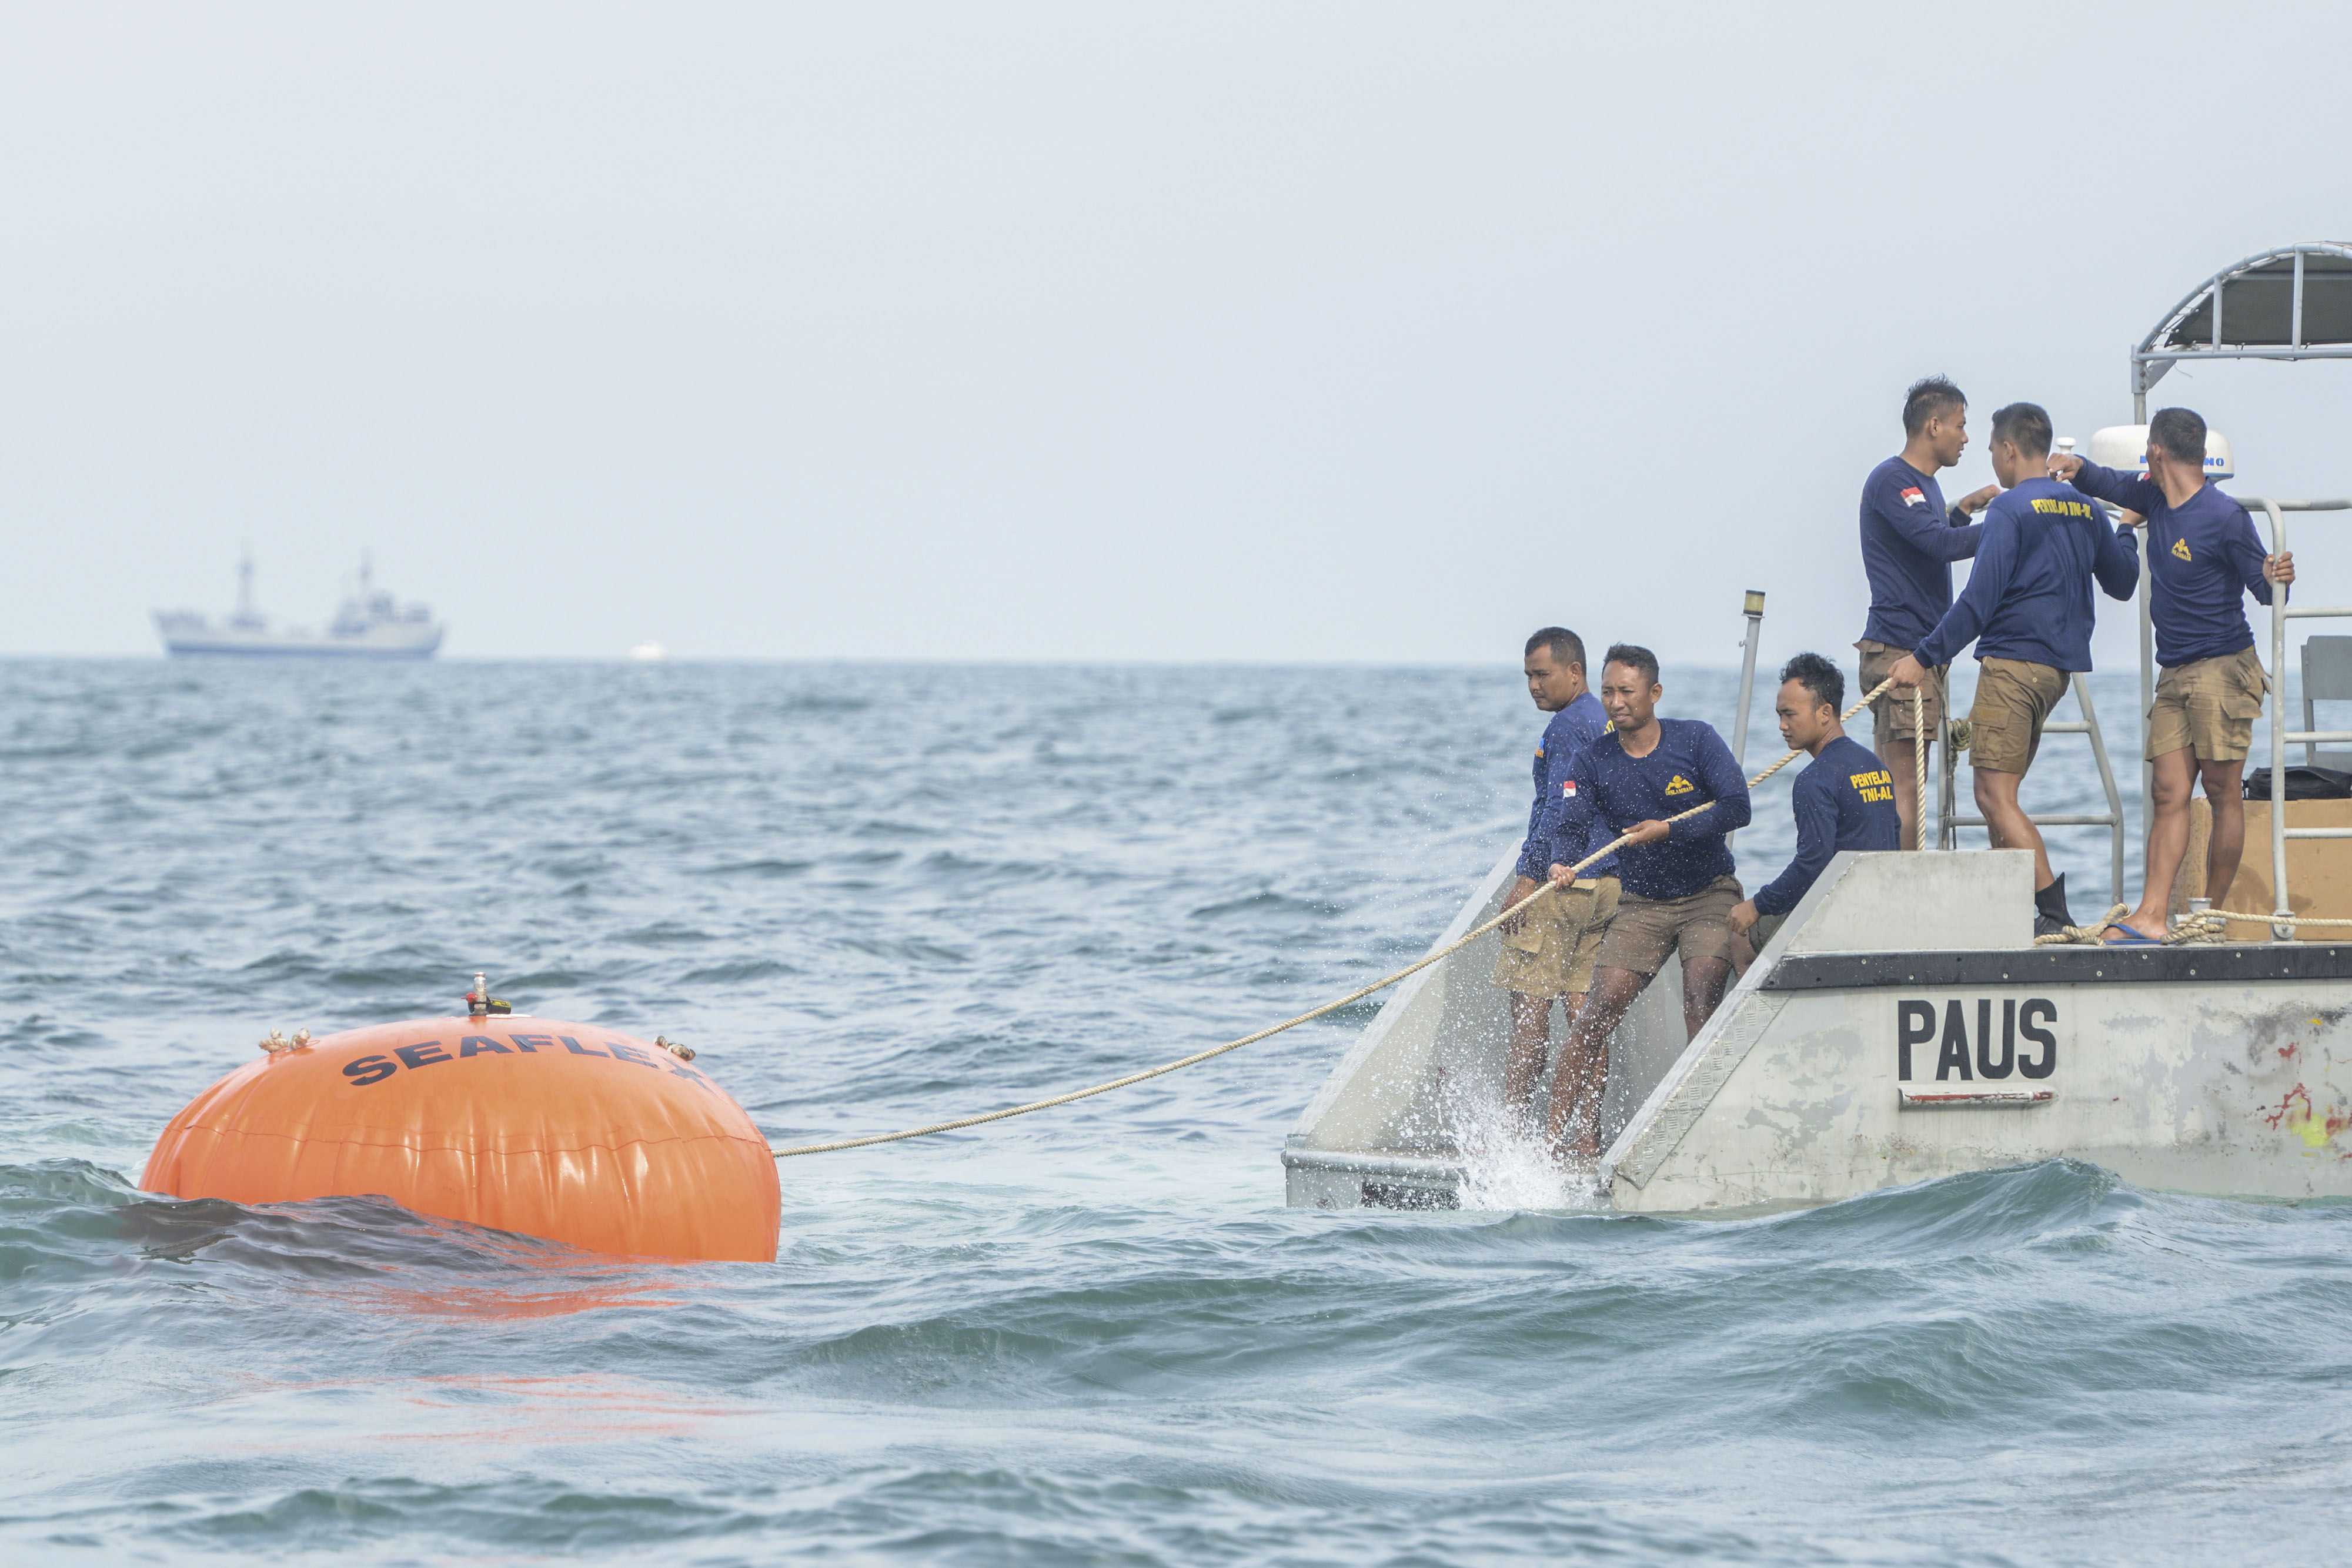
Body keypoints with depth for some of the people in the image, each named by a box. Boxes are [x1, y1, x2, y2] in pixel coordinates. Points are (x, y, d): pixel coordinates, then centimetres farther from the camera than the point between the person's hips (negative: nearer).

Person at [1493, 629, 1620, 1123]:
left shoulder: (1569, 726, -12)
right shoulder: (1609, 724, 17)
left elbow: (1558, 808, -19)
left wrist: (1528, 879, -18)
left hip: (1559, 881, -9)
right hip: (1606, 883, 9)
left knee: (1530, 1003, -7)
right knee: (1582, 1003, 7)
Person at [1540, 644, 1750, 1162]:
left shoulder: (1696, 740, -9)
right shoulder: (1592, 762, -3)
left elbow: (1736, 808, -16)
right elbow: (1572, 824, -15)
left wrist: (1669, 830, -25)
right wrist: (1561, 863, -38)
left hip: (1710, 895, -3)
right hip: (1642, 905, 3)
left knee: (1700, 1002, -23)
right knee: (1598, 1011, -10)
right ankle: (1568, 1135, -10)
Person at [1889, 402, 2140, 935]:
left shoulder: (2011, 510, -10)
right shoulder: (2084, 511, 13)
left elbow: (1979, 599, -16)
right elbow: (2123, 583, 27)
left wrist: (1924, 657, -14)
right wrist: (2125, 532, 46)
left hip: (2012, 663, -9)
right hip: (2059, 666, 9)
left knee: (1996, 796, -10)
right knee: (2000, 793, 16)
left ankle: (2054, 911, -20)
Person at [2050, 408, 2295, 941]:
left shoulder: (2224, 517, -12)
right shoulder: (2156, 500, 10)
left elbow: (2263, 588, -9)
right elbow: (2112, 486, 25)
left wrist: (2275, 576, -32)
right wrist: (2076, 468, 3)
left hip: (2223, 670, -7)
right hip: (2175, 675, 7)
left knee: (2223, 792, -4)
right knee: (2170, 793, -2)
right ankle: (2152, 918, -10)